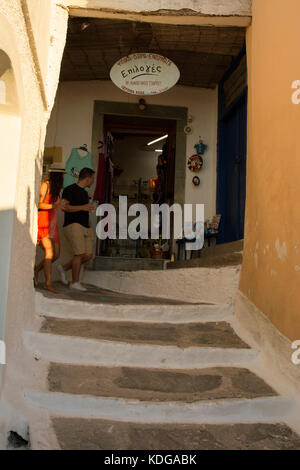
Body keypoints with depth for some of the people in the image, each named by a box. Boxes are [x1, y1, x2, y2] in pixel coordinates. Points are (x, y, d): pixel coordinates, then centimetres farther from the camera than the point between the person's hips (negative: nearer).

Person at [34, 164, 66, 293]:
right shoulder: (45, 185, -5)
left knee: (56, 254, 2)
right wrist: (54, 206, -25)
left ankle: (36, 270, 20)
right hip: (43, 222, -8)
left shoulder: (56, 188, 17)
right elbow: (39, 204, -14)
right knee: (50, 251, -19)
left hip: (52, 223, 8)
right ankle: (48, 282, -18)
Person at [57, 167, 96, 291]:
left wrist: (89, 226, 24)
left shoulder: (84, 192, 23)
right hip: (73, 225, -8)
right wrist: (82, 207, -19)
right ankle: (75, 282, -2)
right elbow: (64, 207, -14)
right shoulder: (70, 189, -2)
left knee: (88, 255, -1)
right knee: (80, 253, -13)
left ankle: (64, 268, 18)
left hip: (85, 227, 8)